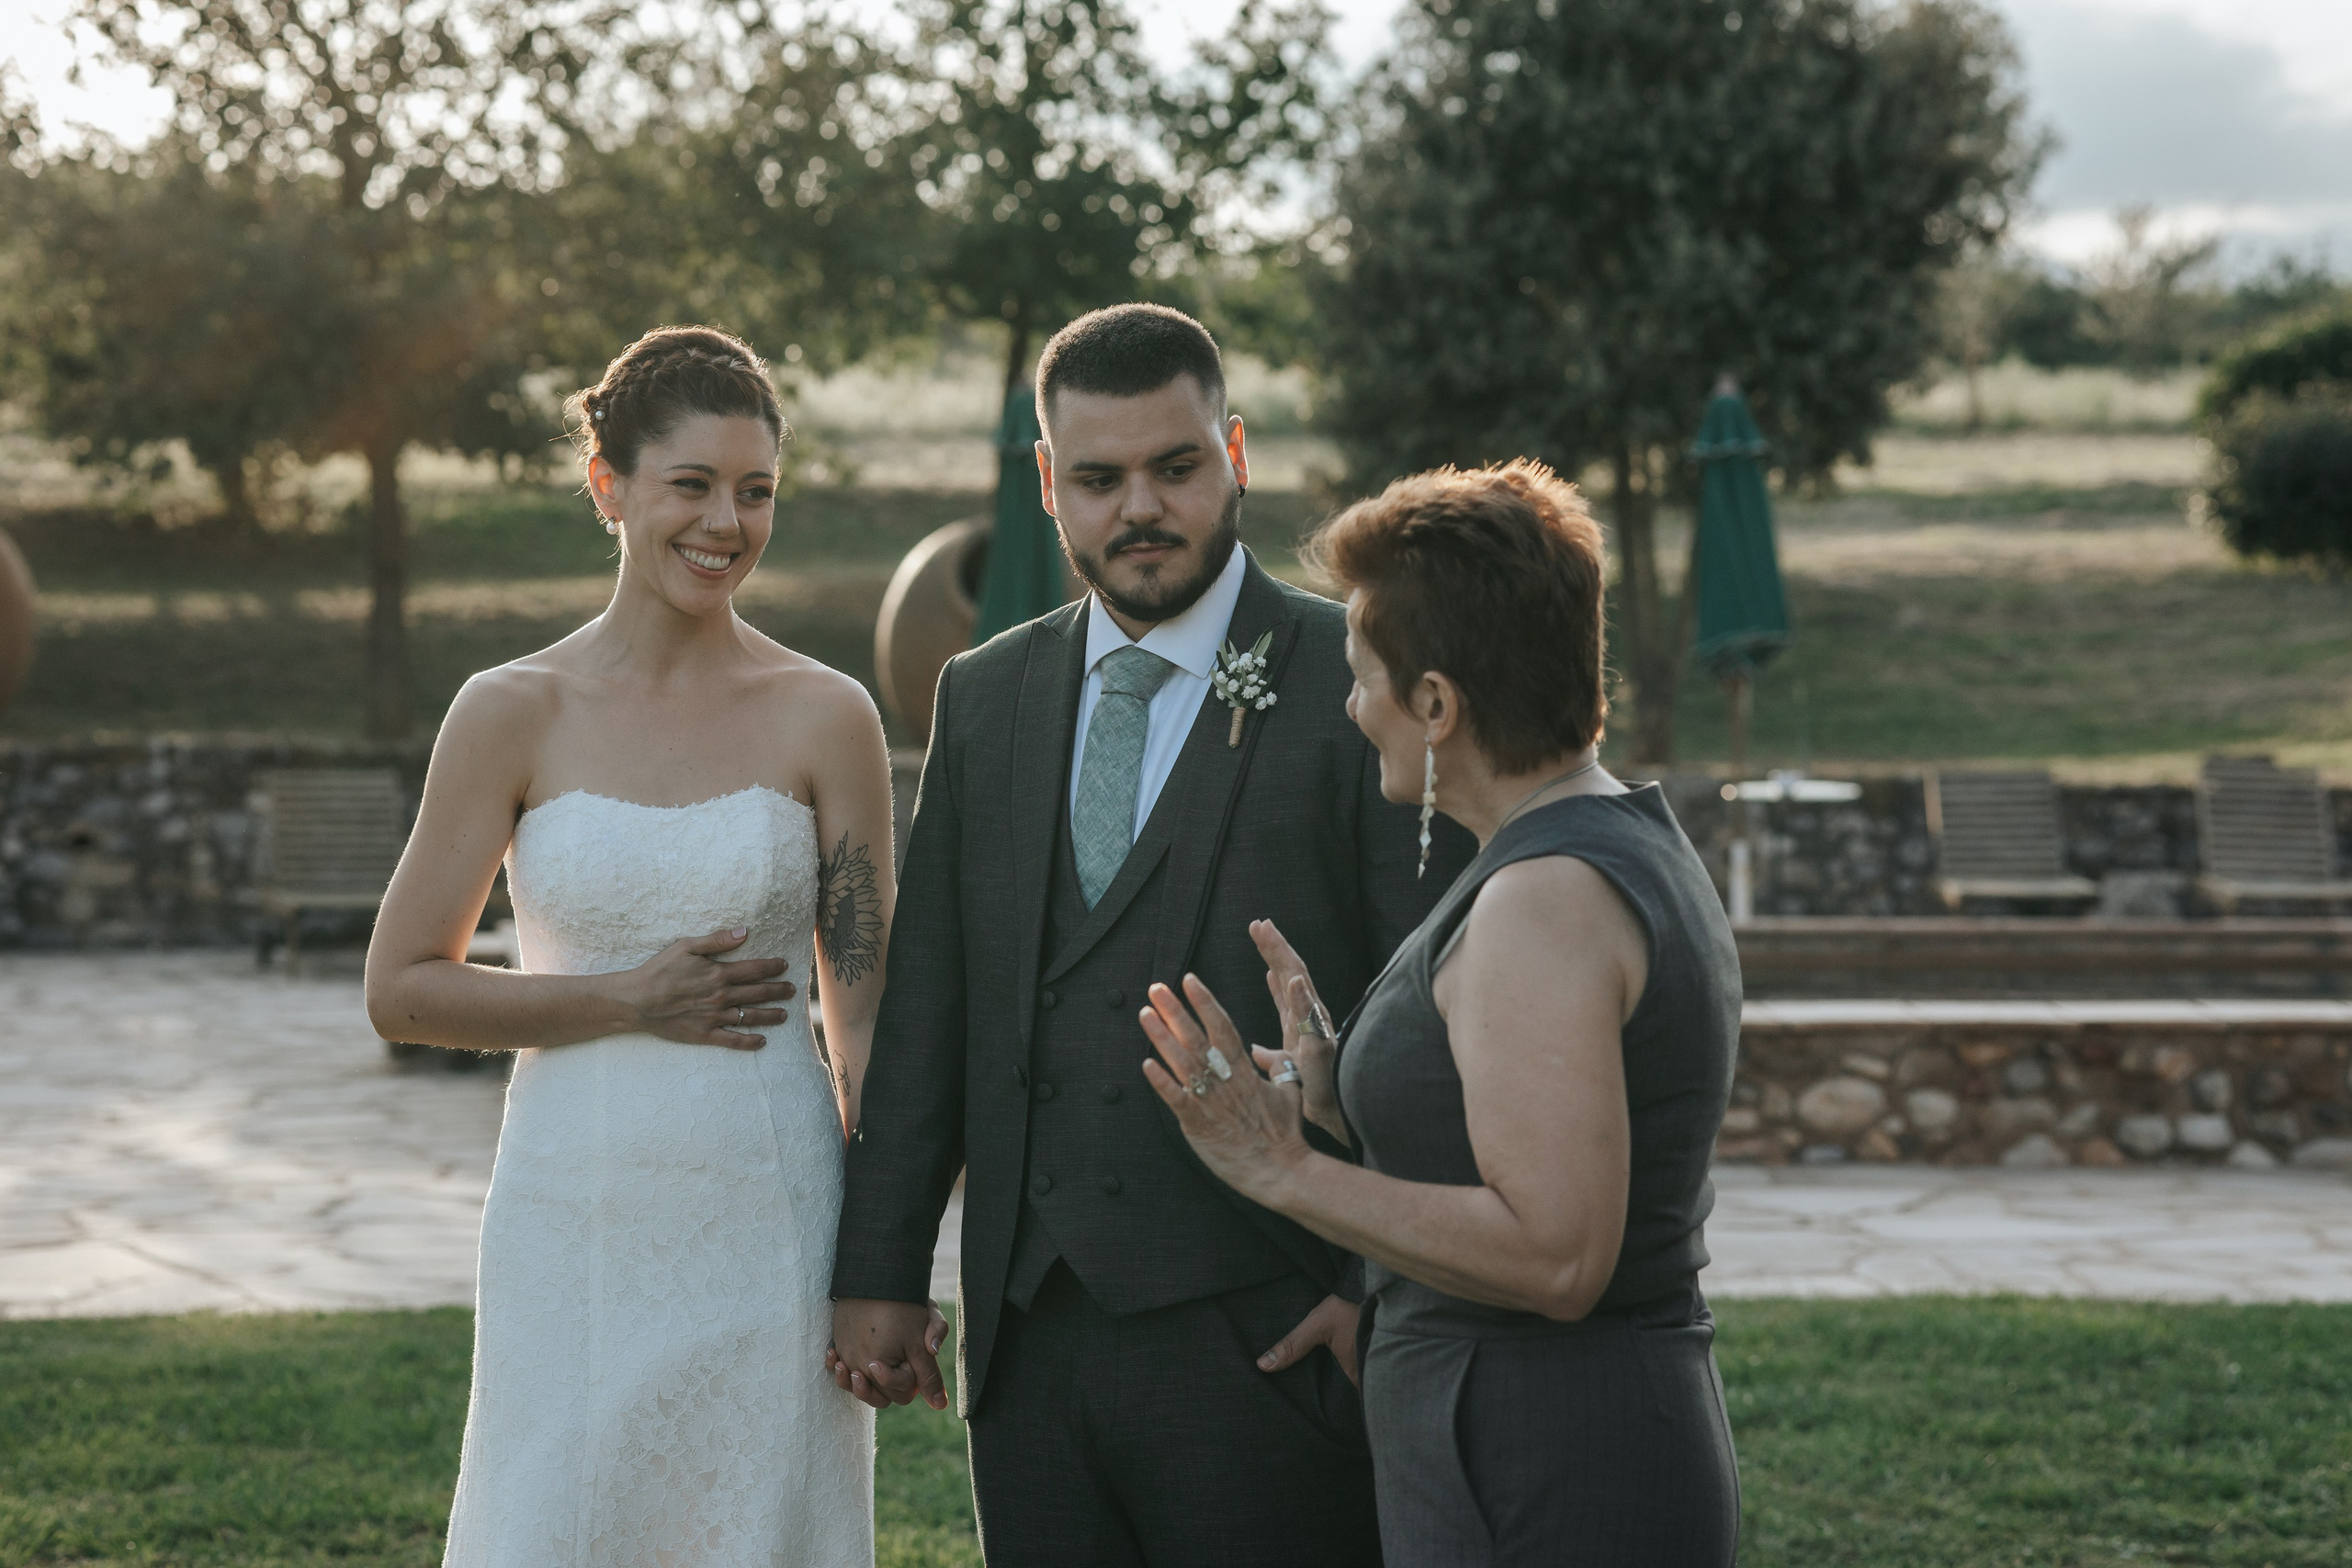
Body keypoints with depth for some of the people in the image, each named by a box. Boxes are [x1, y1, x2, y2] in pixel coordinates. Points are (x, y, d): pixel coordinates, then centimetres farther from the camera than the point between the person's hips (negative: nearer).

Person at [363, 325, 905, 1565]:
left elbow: (865, 1013, 4)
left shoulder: (826, 718, 1)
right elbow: (401, 990, 1)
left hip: (772, 1225, 1)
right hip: (576, 1221, 0)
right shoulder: (514, 713, -1)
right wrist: (628, 1002, -10)